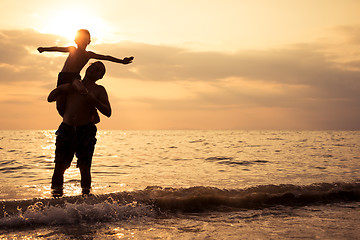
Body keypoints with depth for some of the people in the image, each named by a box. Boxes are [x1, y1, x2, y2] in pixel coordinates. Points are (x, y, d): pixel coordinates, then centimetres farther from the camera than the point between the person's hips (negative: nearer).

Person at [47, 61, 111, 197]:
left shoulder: (99, 90, 9)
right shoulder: (71, 85, 18)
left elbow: (108, 112, -1)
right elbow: (50, 98, 20)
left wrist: (93, 100, -15)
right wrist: (62, 88, 3)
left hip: (86, 130, -2)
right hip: (66, 129, 2)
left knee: (84, 168, -7)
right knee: (59, 166, -4)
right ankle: (56, 196, 3)